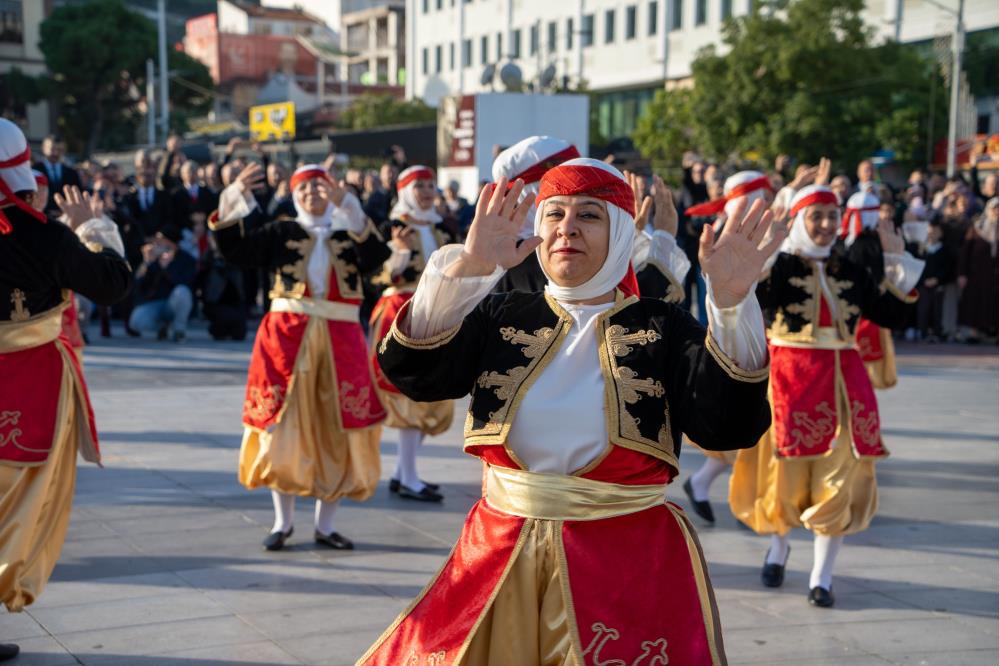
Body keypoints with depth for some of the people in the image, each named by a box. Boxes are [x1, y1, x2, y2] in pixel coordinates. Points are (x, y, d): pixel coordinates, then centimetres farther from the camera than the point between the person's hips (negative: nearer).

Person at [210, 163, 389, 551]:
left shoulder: (350, 234, 7)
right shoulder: (282, 232, 7)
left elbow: (377, 256, -14)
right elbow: (238, 250, -4)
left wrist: (349, 209, -25)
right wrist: (233, 203, -16)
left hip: (339, 340, 0)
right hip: (287, 335, 0)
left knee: (335, 430, 3)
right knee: (282, 425, 3)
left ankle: (325, 525, 15)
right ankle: (283, 521, 17)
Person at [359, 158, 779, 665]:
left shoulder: (661, 328, 0)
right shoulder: (500, 317, 5)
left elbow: (729, 427, -14)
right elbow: (409, 370, -10)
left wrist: (732, 301, -26)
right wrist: (468, 268, -20)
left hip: (629, 569, -2)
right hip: (501, 560, 2)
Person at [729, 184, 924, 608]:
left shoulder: (851, 271, 10)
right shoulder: (778, 264, -4)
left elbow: (891, 315, 11)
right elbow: (752, 300, -22)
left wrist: (898, 262, 8)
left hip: (843, 380, 4)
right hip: (791, 379, -4)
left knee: (839, 478, 2)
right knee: (785, 474, 6)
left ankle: (822, 576, 12)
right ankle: (778, 548, 36)